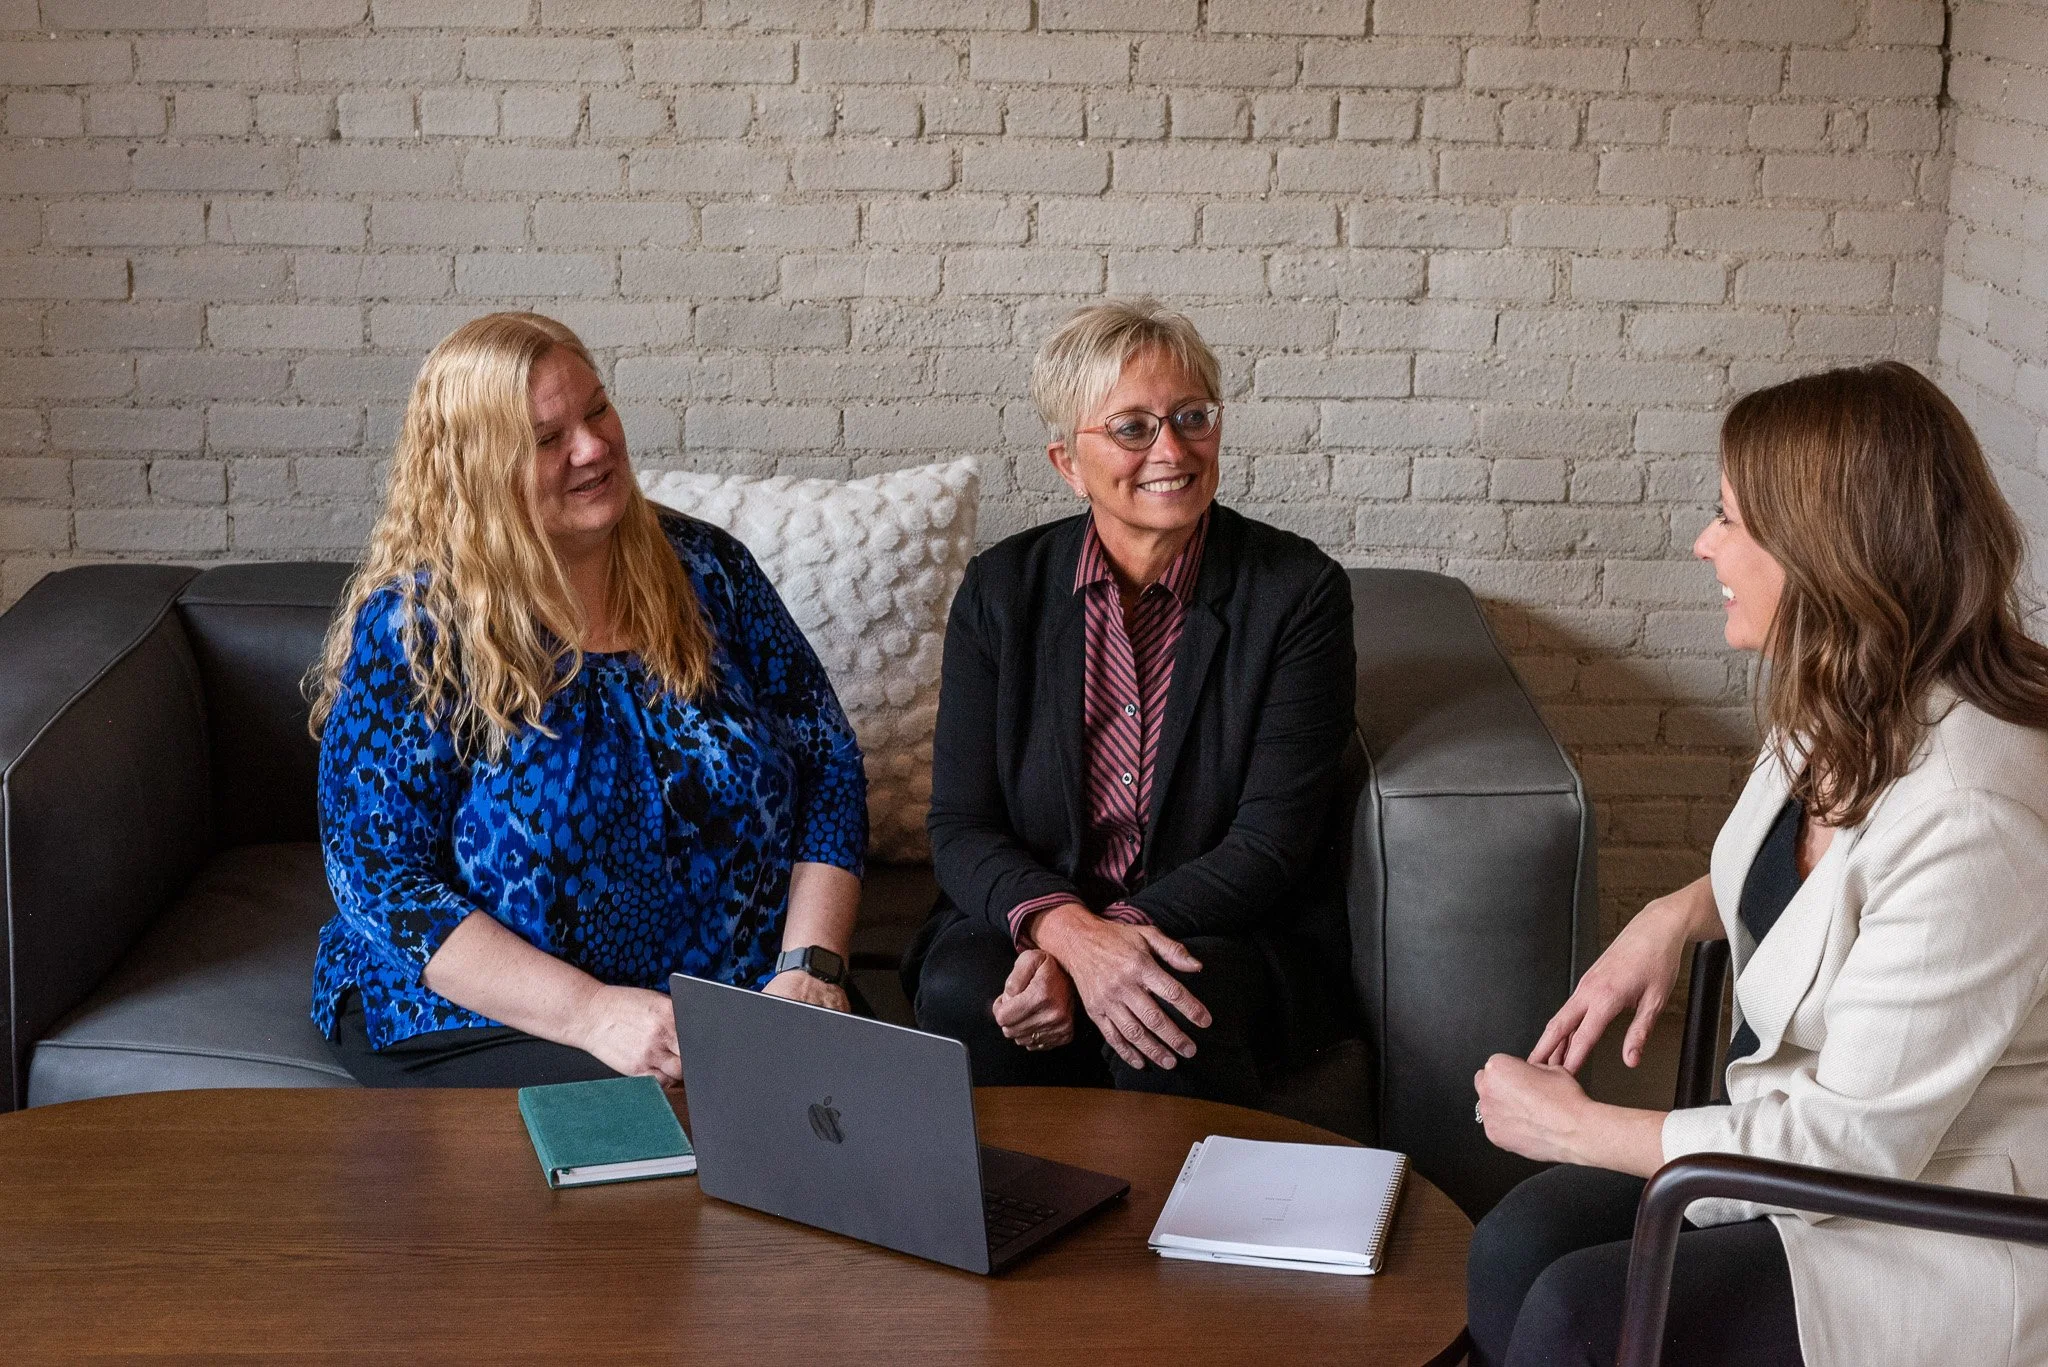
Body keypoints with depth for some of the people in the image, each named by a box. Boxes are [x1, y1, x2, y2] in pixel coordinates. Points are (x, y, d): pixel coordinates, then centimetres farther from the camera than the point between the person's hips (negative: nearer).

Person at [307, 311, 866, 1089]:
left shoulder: (703, 568, 5)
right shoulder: (413, 624, -8)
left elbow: (828, 761, 7)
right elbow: (379, 875, -12)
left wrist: (810, 966, -10)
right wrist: (592, 1013, -22)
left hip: (739, 994, 5)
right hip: (486, 1018, -4)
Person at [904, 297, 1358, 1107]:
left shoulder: (1297, 591, -5)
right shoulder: (1001, 588, 2)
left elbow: (1270, 844, -10)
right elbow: (961, 829, -2)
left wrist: (1112, 936, -25)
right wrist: (1067, 927, -24)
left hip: (1221, 935, -2)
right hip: (1024, 914, 2)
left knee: (1167, 1023, -36)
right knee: (961, 997, -32)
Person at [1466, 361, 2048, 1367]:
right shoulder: (1845, 710, -2)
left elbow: (1851, 1145, -26)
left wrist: (1576, 1129, -15)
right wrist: (1677, 915, 0)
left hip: (1932, 1230, -8)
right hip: (1808, 1136, 8)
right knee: (1514, 1246, -11)